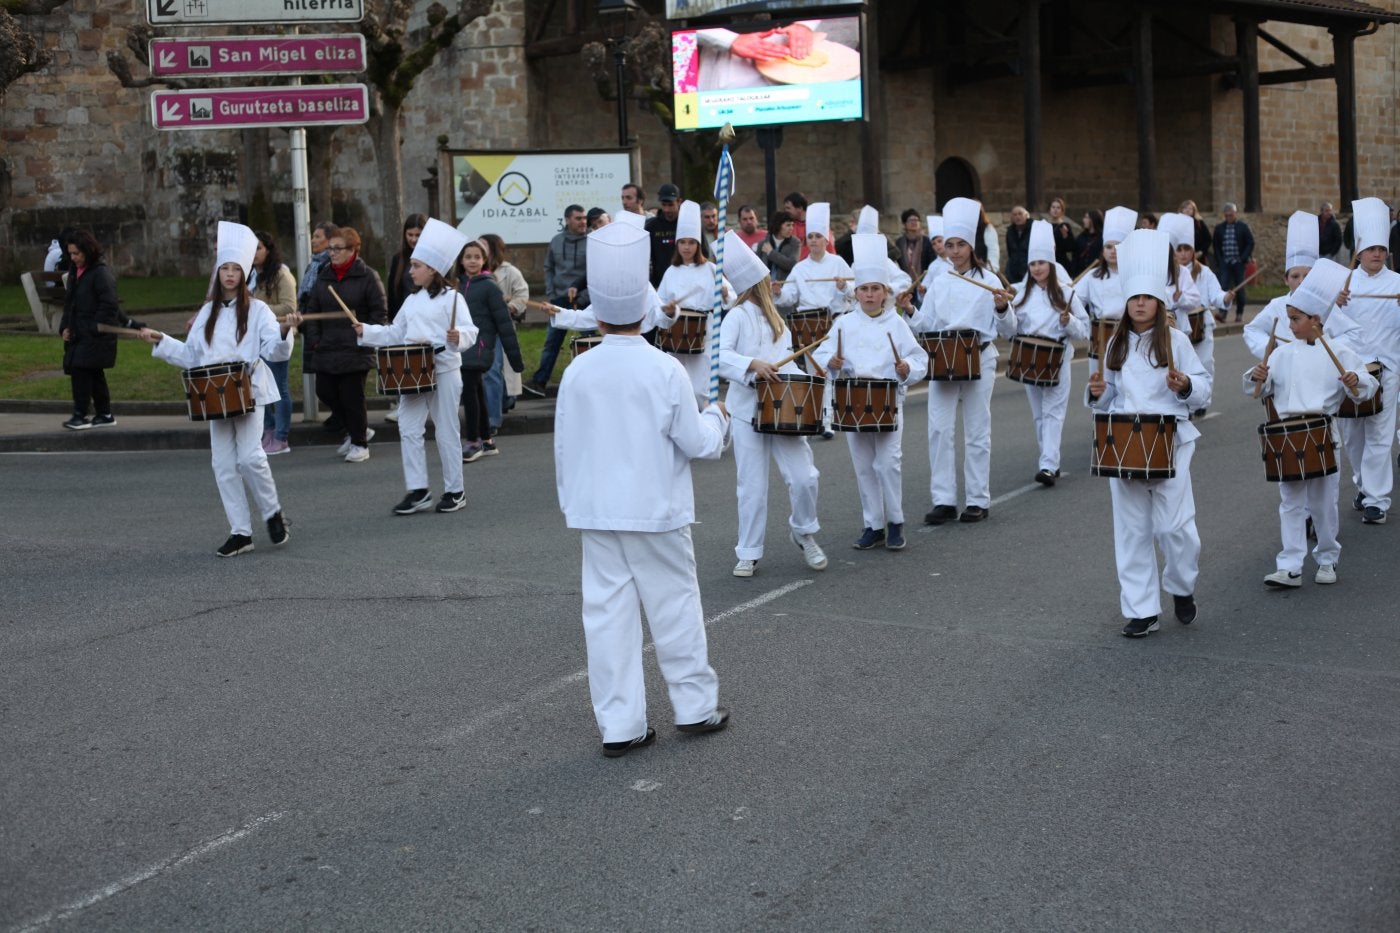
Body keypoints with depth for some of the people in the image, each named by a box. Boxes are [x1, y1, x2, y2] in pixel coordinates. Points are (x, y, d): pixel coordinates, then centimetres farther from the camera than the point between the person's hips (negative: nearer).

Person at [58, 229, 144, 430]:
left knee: (81, 370, -13)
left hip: (96, 336, -9)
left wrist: (94, 329, -18)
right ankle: (104, 415, 19)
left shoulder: (101, 273, -12)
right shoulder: (75, 271, 14)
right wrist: (65, 327, 10)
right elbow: (69, 302, 21)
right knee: (94, 374, 12)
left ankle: (80, 416, -9)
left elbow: (109, 305, -16)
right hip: (78, 334, 9)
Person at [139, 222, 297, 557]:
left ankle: (273, 514, 7)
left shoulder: (257, 310, -2)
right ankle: (240, 532, 11)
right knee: (224, 465, 4)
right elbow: (191, 356, 18)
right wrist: (161, 342, 10)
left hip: (248, 393, -5)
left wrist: (285, 332, -29)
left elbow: (275, 351, -10)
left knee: (250, 457, -17)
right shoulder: (207, 312, 13)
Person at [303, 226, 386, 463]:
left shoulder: (367, 276, -6)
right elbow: (312, 310, 14)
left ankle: (359, 443, 15)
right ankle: (356, 430, 26)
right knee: (325, 392, 6)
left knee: (352, 396, -2)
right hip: (327, 350, 6)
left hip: (355, 352, -6)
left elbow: (380, 312, -6)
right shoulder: (324, 276, 10)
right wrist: (314, 340, 4)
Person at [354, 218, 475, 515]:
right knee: (408, 429, 3)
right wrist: (367, 332, 9)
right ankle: (418, 490, 10)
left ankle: (455, 490, 15)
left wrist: (458, 337, -37)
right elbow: (395, 334, 18)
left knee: (446, 432, 3)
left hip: (444, 371, -7)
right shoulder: (412, 300, 14)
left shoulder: (450, 298, -9)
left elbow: (469, 331, -17)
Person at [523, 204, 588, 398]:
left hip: (584, 302, -4)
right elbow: (549, 268, 15)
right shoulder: (556, 241, 7)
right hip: (560, 301, 4)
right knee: (552, 342, 5)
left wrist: (581, 298, -15)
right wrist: (551, 294, 5)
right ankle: (539, 381, 8)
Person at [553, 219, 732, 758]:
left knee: (608, 613, 5)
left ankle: (619, 725, 8)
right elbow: (696, 443, -7)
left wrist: (569, 501, 19)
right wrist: (716, 418, 14)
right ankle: (696, 707, 20)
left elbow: (564, 447, 6)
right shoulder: (664, 370, -11)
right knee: (674, 607, 9)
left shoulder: (577, 372, -3)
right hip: (656, 511, -3)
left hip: (596, 511, 3)